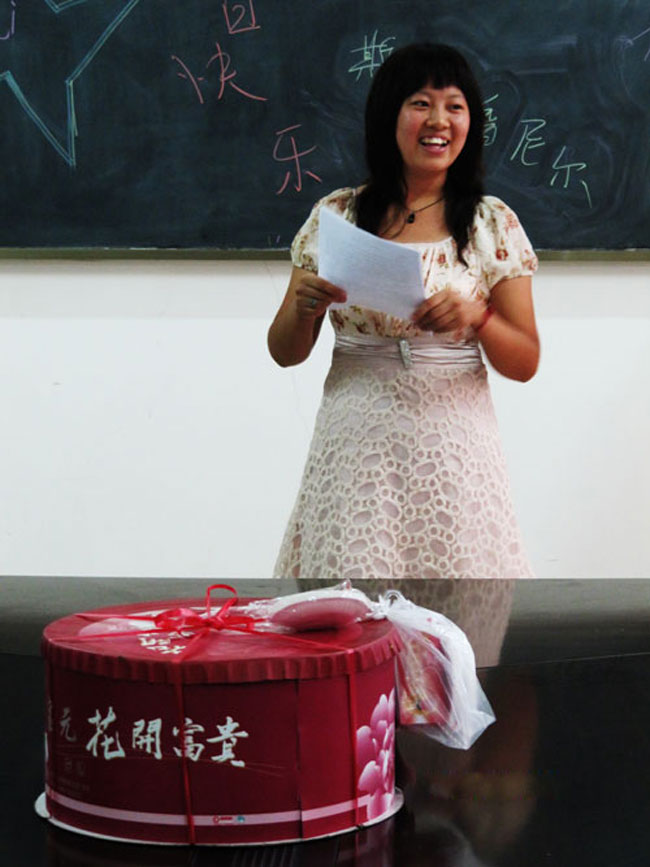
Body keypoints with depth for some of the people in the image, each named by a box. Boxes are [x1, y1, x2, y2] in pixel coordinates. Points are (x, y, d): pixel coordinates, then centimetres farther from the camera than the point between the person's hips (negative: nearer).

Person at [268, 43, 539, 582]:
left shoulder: (493, 224, 3)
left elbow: (526, 363, 3)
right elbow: (285, 353, 8)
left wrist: (477, 317, -16)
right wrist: (304, 306, -13)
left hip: (453, 449, 0)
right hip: (357, 444, 0)